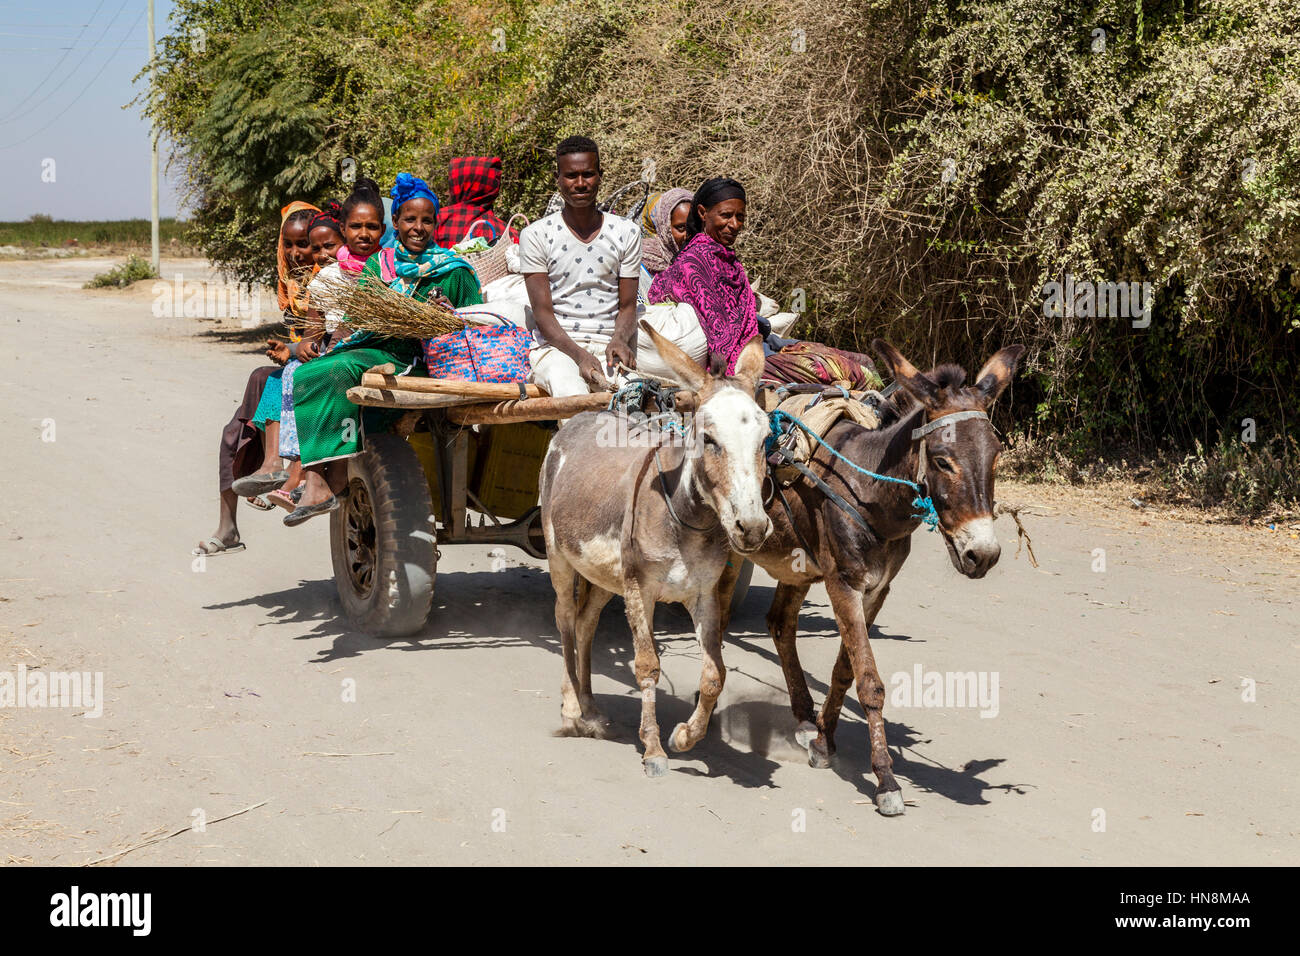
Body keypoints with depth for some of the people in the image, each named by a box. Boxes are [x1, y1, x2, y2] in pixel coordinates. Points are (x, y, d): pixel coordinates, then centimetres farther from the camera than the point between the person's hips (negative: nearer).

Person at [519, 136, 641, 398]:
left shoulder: (626, 233, 12)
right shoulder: (536, 235, 4)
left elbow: (628, 306, 11)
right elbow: (542, 312, -2)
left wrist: (619, 340, -13)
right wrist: (579, 354, -19)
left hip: (608, 346, 2)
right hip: (555, 344, -2)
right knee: (573, 395, -37)